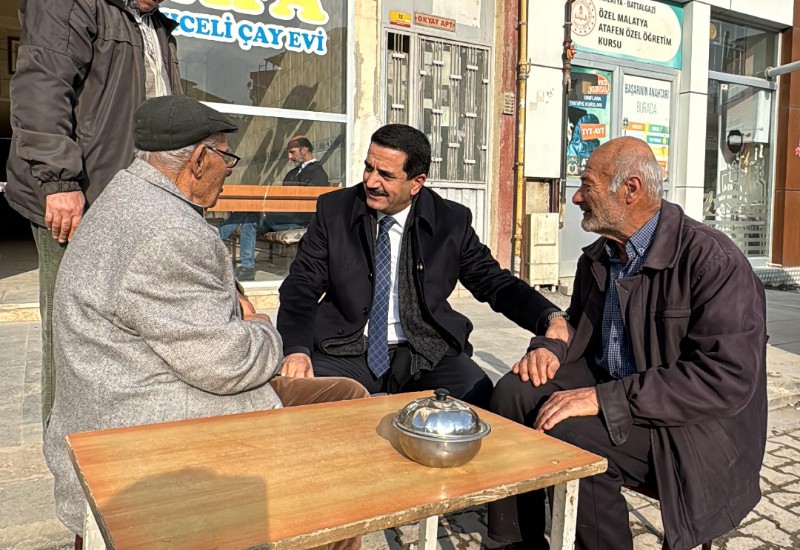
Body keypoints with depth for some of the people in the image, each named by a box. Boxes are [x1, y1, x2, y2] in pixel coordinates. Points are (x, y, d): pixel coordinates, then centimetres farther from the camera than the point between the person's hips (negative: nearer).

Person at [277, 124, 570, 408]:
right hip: (347, 352, -1)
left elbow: (494, 282, 5)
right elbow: (301, 285, -2)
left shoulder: (451, 221, -1)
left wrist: (551, 318, -13)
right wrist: (296, 350, -21)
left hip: (426, 354, 1)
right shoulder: (334, 210, -1)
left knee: (481, 400, -24)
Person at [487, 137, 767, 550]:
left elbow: (727, 377, -25)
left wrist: (602, 399, -29)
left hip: (686, 426, -7)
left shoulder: (713, 260, -18)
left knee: (568, 436, -30)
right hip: (608, 396, 7)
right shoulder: (597, 257, 6)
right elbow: (578, 326, 21)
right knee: (514, 392, -13)